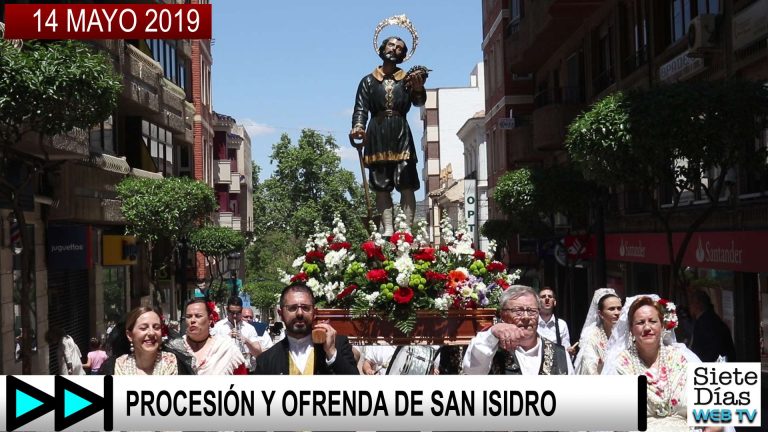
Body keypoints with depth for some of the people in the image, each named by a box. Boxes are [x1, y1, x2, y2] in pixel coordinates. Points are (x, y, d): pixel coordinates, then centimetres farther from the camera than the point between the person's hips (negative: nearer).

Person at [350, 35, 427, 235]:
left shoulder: (408, 79, 11)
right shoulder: (369, 81, 13)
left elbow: (419, 102, -6)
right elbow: (360, 108, 5)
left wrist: (418, 88, -30)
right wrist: (358, 127, -16)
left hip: (401, 134, 0)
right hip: (377, 134, 1)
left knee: (406, 183, -9)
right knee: (381, 185, -3)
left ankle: (407, 228, -11)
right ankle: (387, 229, -5)